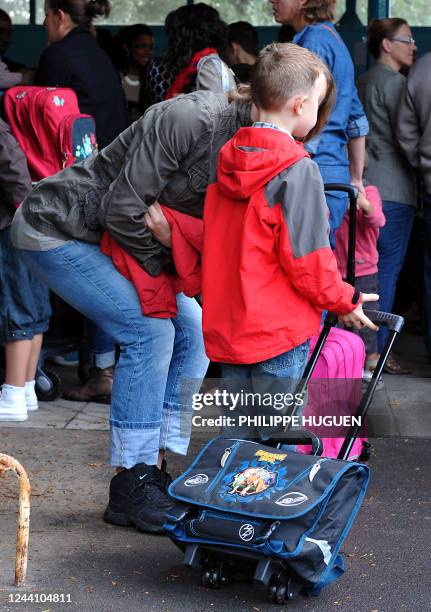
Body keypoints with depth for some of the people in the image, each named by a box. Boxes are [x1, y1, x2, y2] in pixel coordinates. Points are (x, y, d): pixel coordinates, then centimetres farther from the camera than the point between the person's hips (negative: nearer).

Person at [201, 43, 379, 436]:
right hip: (278, 331, -7)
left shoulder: (227, 163, 6)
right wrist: (346, 301, 1)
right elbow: (308, 260, -16)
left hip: (225, 327, 7)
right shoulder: (298, 171, -17)